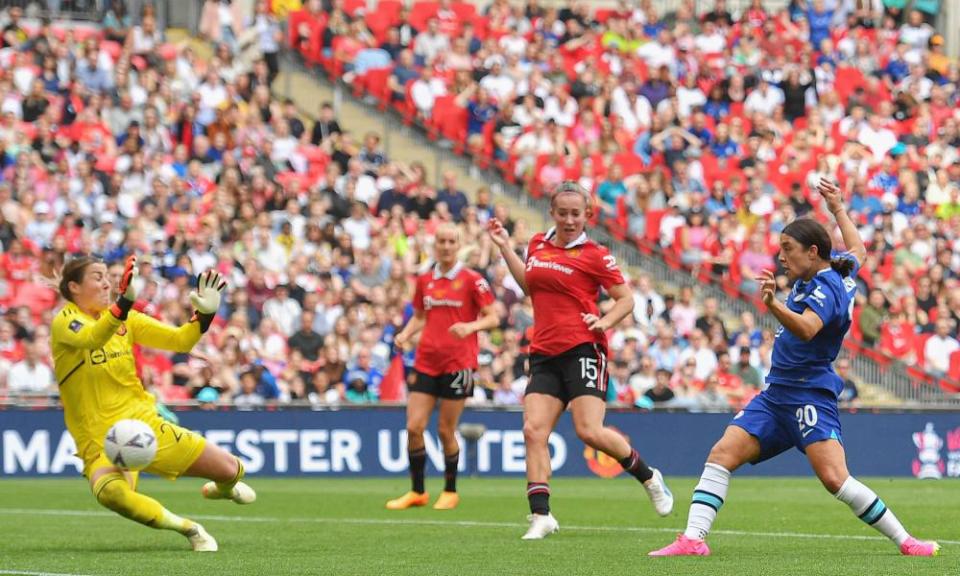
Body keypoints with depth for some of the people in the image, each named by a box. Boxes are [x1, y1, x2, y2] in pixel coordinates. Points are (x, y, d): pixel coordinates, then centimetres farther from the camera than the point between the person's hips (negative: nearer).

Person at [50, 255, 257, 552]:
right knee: (110, 492, -39)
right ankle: (186, 528, -16)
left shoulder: (126, 319, 8)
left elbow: (180, 340, 9)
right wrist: (124, 301, -48)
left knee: (231, 469, 1)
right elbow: (90, 339, -34)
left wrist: (205, 314, -9)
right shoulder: (64, 320, -10)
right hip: (101, 440, -5)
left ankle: (221, 488, 41)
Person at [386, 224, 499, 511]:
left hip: (458, 363, -4)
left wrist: (471, 326, -23)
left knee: (446, 431, 0)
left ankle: (450, 491, 18)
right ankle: (417, 491, 9)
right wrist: (405, 334, 2)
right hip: (426, 362, 4)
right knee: (414, 426, -5)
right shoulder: (424, 280, 10)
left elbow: (493, 318, -4)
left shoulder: (471, 280, -4)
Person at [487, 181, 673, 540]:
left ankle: (649, 477, 11)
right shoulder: (538, 244, 14)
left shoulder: (594, 255, -3)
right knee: (533, 430, -10)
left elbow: (626, 298, 2)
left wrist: (605, 321, -17)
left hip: (583, 349, -6)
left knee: (589, 431, -15)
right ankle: (541, 516, -10)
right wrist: (505, 247, 23)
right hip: (544, 354, 6)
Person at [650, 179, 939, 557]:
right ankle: (693, 538, -12)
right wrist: (839, 210, 42)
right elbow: (857, 249, 33)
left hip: (810, 395, -10)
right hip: (776, 394, 10)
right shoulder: (838, 270, 10)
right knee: (722, 455, -5)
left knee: (835, 478, -20)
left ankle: (905, 541, -9)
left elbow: (807, 328, -37)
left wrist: (774, 306, -54)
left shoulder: (826, 289, -17)